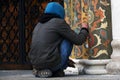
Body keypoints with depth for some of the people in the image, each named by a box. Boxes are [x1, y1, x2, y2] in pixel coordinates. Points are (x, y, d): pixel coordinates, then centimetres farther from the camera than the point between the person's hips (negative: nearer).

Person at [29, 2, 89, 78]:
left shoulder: (38, 26, 20)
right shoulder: (59, 22, -2)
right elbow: (78, 40, 0)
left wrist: (66, 60, 35)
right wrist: (84, 29, 22)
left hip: (36, 64, 7)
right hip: (52, 63, -6)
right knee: (69, 38, 15)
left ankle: (39, 70, 14)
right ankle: (57, 70, 11)